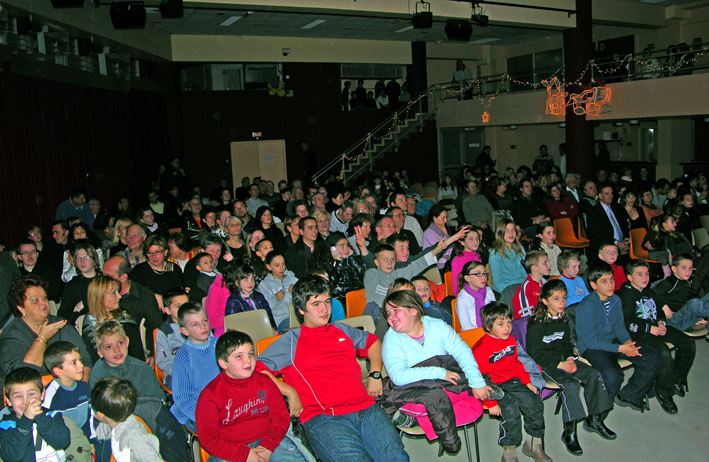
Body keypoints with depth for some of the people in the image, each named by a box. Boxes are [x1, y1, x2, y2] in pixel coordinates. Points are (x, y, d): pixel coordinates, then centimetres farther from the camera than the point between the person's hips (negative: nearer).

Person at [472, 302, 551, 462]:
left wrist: (527, 382, 13)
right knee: (511, 411, -26)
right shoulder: (482, 349, -18)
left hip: (512, 382, 7)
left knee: (535, 403, -5)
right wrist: (491, 403, -20)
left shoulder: (511, 341, 8)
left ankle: (533, 444, 17)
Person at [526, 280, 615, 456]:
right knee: (572, 383, -29)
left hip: (563, 360, 7)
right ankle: (569, 432, -18)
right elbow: (535, 353, -15)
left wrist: (570, 359, -4)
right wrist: (560, 365, -20)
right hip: (544, 364, -7)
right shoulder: (536, 324, -14)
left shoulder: (563, 320, 10)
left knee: (593, 374, -11)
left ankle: (594, 420, 5)